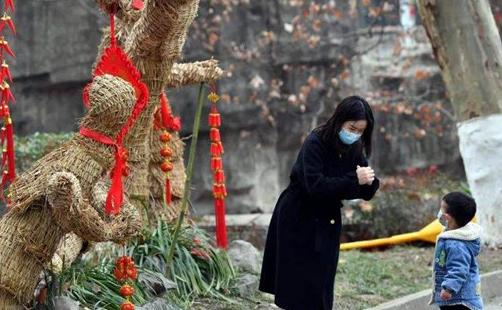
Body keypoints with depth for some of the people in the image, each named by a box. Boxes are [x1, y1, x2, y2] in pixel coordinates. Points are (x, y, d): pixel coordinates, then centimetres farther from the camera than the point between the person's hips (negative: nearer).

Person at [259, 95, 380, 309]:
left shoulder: (354, 150, -1)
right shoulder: (315, 143, -20)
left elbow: (366, 194, -1)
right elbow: (315, 186, -31)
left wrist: (369, 182, -23)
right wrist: (354, 180, -33)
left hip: (327, 224, 6)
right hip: (298, 221, -6)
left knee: (322, 288, 8)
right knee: (301, 291, -3)